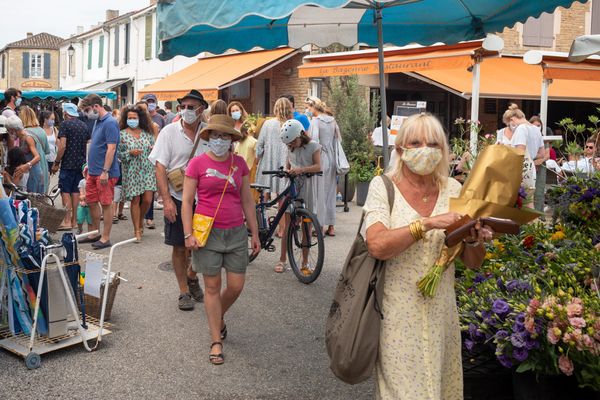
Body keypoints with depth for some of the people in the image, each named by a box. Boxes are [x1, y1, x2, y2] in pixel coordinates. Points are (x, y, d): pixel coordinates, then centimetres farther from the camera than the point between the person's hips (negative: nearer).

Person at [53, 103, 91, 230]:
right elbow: (87, 145, 13)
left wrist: (56, 163, -9)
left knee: (66, 191, -2)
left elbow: (62, 146, -15)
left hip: (68, 164, -6)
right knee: (76, 191, 11)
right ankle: (74, 220, 14)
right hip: (81, 164, 6)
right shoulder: (84, 125, 11)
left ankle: (67, 221, -5)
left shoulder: (65, 124, -9)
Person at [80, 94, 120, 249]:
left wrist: (105, 171, -23)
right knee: (91, 201, 15)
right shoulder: (98, 121, 13)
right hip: (93, 171, 9)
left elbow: (111, 149, -21)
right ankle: (95, 232, 30)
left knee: (106, 204, -1)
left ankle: (105, 238, 7)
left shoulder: (110, 123, -16)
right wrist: (89, 165, 21)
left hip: (104, 173, -9)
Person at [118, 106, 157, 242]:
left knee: (147, 199, -3)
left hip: (147, 170, 2)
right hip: (131, 172, -2)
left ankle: (141, 220, 28)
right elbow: (118, 154, -1)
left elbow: (154, 149, 17)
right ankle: (137, 230, 11)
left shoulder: (147, 133, 8)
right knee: (135, 200, 1)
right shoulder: (122, 134, 0)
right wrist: (130, 153, -17)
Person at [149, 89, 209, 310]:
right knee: (179, 247, 6)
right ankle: (184, 291, 21)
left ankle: (192, 277, 37)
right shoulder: (169, 132, -4)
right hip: (177, 199, -2)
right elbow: (160, 168, -7)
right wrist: (167, 200, -15)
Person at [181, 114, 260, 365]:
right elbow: (186, 201, -2)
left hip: (236, 231, 3)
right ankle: (216, 341, 15)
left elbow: (247, 200, 11)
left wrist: (255, 234, 11)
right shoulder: (198, 164, -3)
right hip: (208, 232, -3)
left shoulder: (239, 163, 6)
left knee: (236, 286, 5)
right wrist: (188, 234, -9)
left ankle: (219, 317, 36)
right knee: (212, 287, 4)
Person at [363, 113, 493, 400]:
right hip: (397, 314, -3)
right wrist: (429, 223, -30)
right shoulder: (383, 187, -6)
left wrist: (474, 239, -14)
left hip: (440, 312, 3)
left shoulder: (453, 190, 2)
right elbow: (377, 245, -23)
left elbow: (473, 263, 6)